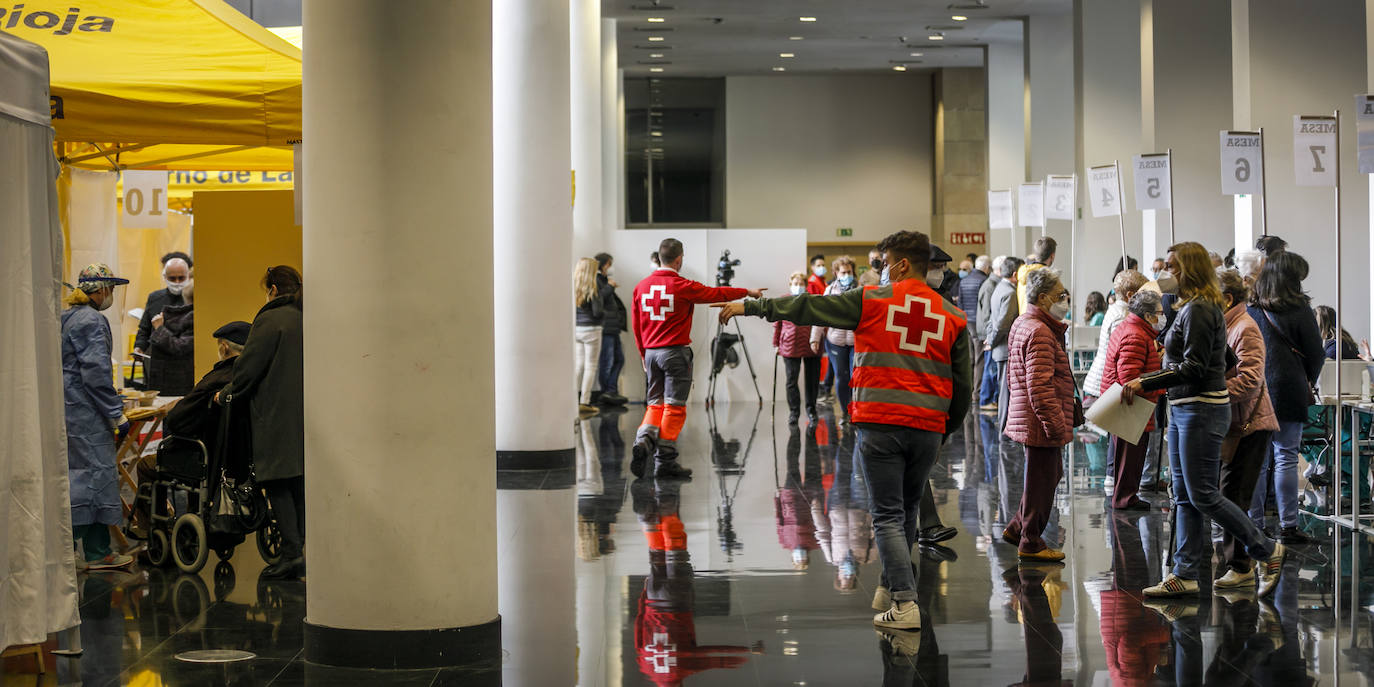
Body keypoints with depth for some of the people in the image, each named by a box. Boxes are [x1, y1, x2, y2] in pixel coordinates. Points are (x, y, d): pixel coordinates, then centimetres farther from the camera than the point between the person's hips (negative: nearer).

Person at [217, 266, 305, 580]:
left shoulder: (270, 320, -9)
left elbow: (249, 368, -9)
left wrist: (227, 395, 8)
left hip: (277, 414, -6)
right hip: (308, 413, 6)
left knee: (277, 482, -3)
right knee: (301, 482, 10)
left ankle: (292, 552, -10)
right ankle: (307, 550, 9)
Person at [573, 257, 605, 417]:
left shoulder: (573, 287, 3)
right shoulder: (593, 288, -13)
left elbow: (569, 309, 6)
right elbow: (597, 311, -16)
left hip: (576, 330, 6)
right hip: (591, 329, -6)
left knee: (579, 364, 15)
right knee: (590, 366, 1)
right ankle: (584, 402, -1)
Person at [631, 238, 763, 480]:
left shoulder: (642, 287, 5)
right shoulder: (684, 287, -10)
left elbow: (636, 326, 11)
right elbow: (717, 294, 1)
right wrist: (748, 292, 16)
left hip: (651, 352, 5)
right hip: (675, 352, -5)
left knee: (656, 404, 13)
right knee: (674, 406, 0)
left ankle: (643, 442, -11)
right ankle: (665, 461, 0)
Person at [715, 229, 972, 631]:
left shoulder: (872, 301, 0)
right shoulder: (952, 316, 10)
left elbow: (806, 308, 6)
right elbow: (962, 385, 12)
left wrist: (749, 307, 16)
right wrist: (945, 431, 24)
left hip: (880, 424, -3)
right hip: (928, 428, 4)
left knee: (888, 515, -2)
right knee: (907, 511, 19)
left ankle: (905, 604, -11)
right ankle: (890, 588, 28)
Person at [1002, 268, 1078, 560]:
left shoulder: (1023, 325, 15)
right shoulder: (1039, 333, -19)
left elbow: (1013, 377, 23)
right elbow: (1040, 386, -24)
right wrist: (1055, 424, -22)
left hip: (1027, 416, 10)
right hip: (1041, 425, -10)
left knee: (1050, 475, 20)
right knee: (1042, 480, 0)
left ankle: (1017, 528, 27)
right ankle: (1031, 543, 10)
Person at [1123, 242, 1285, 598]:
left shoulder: (1199, 309, -16)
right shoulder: (1192, 307, 15)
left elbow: (1194, 368, -22)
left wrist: (1145, 383, -20)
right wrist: (1144, 382, 16)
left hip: (1202, 410, -10)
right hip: (1184, 409, 10)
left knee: (1202, 495, -6)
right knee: (1184, 496, 9)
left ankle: (1267, 549, 6)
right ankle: (1184, 575, 12)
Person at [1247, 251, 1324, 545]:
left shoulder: (1251, 310, 4)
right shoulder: (1299, 310, -6)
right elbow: (1316, 353, -2)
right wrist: (1308, 381, 16)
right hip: (1288, 392, -3)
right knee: (1286, 457, 0)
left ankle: (1255, 524, 10)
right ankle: (1288, 525, 0)